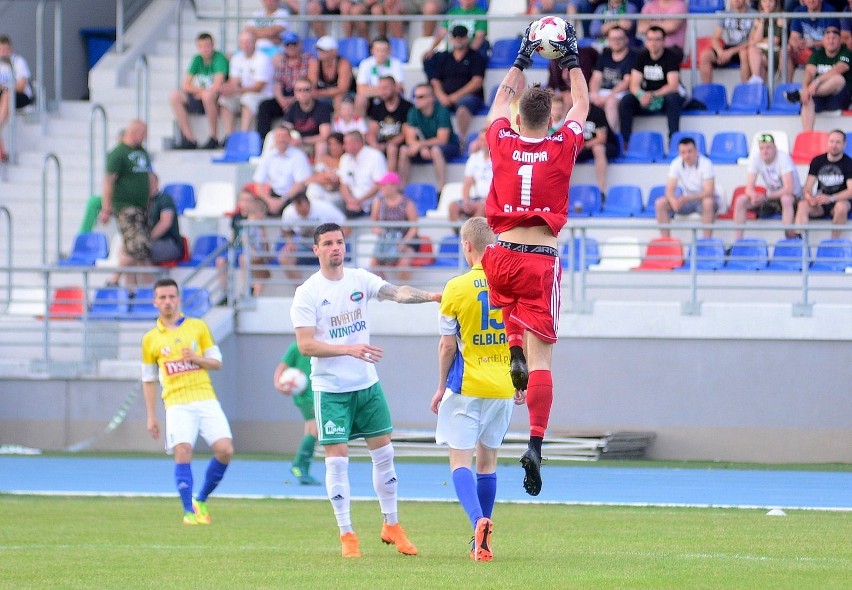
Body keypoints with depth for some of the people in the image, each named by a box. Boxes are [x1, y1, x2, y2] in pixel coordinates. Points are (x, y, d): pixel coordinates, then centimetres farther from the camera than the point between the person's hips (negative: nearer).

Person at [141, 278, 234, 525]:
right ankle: (189, 511, -9)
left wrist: (197, 358, -10)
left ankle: (201, 500, 8)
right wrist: (151, 416, 11)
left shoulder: (198, 327, 10)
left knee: (225, 450, -11)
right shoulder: (150, 339, 10)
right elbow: (149, 380, 15)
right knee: (183, 453, -18)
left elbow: (217, 362, 11)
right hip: (177, 404, -1)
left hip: (206, 400, 1)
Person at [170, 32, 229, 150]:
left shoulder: (220, 59, -11)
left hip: (217, 100, -6)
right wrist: (201, 90, -12)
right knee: (174, 96, -15)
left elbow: (217, 86, -23)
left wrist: (202, 92, -10)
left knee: (208, 96, -40)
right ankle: (190, 139, -19)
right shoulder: (197, 60, 7)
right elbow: (185, 86, 3)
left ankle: (214, 139, -26)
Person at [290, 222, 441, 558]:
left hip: (367, 383, 4)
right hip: (330, 389, -4)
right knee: (337, 458, -5)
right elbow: (305, 345, -15)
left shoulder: (360, 280, 2)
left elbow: (397, 293, -14)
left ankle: (391, 526, 21)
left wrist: (431, 296, -32)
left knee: (383, 452, 8)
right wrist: (350, 349, -25)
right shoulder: (307, 293, -8)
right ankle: (346, 534, 4)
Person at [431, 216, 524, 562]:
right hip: (503, 387, 4)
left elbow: (447, 345, -5)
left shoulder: (457, 288, -10)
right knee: (488, 461, 15)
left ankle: (479, 520, -26)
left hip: (466, 387, -4)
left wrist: (441, 387, 8)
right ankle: (482, 541, 19)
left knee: (460, 461, -1)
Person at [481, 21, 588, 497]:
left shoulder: (502, 144, 2)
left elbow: (502, 100, 23)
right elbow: (583, 104, 18)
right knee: (542, 358, -5)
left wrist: (522, 60, 32)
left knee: (508, 299, 37)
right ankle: (536, 443, -18)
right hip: (542, 261, -2)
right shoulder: (562, 148, -1)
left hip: (502, 257, 2)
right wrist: (572, 59, 27)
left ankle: (515, 351, 7)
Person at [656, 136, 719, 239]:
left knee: (708, 203, -39)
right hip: (686, 200, 4)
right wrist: (673, 201, -37)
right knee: (660, 204, -18)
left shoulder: (705, 164, -20)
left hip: (703, 199, -4)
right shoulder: (676, 164, -9)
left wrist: (686, 198, -39)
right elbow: (670, 190, -11)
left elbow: (708, 192, -26)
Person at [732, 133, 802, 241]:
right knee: (740, 202, -13)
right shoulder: (755, 159, -9)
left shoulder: (783, 157, -23)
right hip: (770, 197, 5)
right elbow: (749, 188, -11)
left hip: (792, 197, -5)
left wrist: (766, 197, -35)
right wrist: (754, 195, -35)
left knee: (786, 199, -40)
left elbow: (789, 189, -30)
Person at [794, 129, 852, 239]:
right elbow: (807, 188, 2)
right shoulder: (817, 161, 5)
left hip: (840, 201, -3)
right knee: (802, 205, -28)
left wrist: (831, 198, -29)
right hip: (820, 204, 3)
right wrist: (808, 196, -23)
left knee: (841, 206, -39)